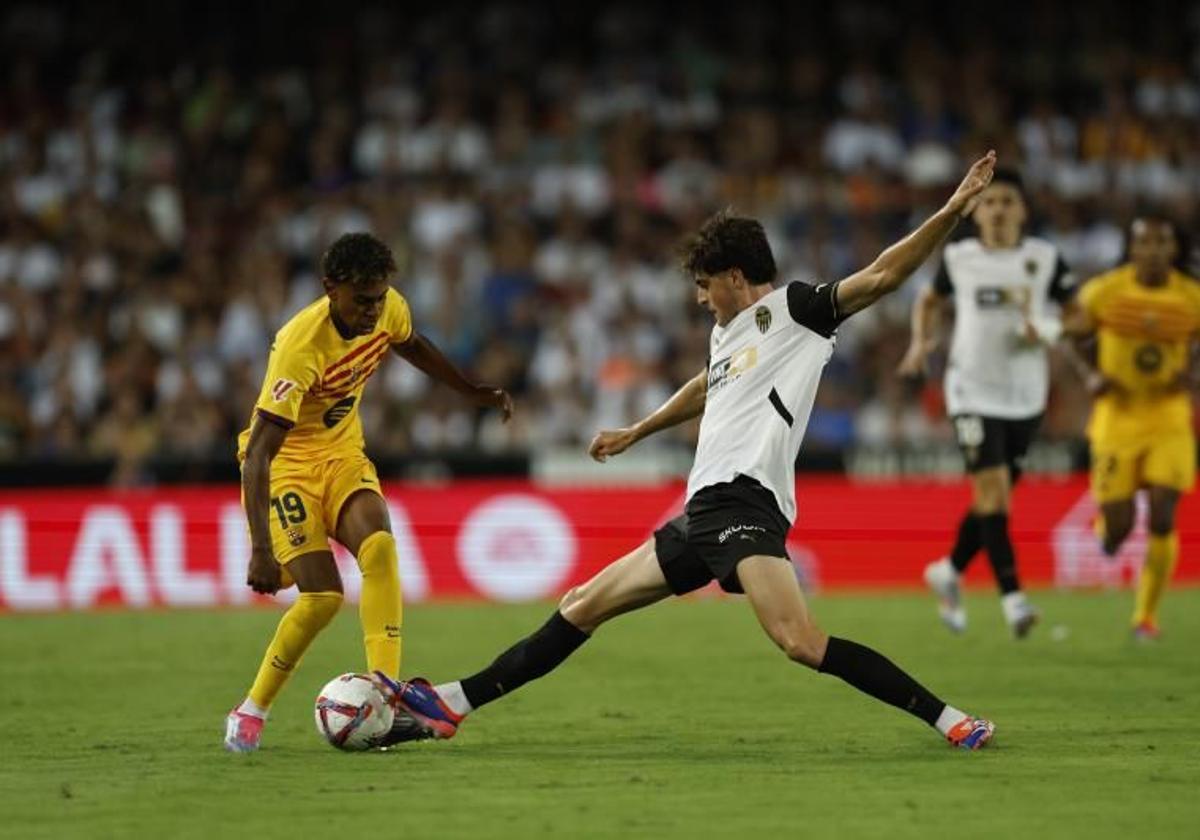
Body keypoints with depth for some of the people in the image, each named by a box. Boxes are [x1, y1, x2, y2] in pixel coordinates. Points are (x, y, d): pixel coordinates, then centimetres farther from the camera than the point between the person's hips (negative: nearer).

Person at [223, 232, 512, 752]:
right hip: (286, 463, -5)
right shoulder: (300, 347, -32)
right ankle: (250, 713, 2)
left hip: (344, 455, 5)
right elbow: (257, 454, -36)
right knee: (323, 595, -17)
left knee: (379, 548, -23)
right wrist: (261, 549, -42)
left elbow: (412, 347, 17)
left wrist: (474, 393, 22)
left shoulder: (388, 309, -12)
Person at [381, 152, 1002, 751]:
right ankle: (452, 705, 19)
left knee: (800, 642, -28)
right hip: (701, 514, 10)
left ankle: (950, 721, -24)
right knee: (582, 607, 13)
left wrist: (951, 211, -21)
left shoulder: (794, 309, 0)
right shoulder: (728, 332, 24)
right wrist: (635, 433, 58)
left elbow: (880, 276, -10)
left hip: (743, 503, -10)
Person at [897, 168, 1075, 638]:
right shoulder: (958, 258, 1)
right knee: (992, 490, -15)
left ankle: (950, 571, 33)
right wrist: (921, 343, 2)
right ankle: (1012, 597, -16)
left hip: (1025, 397, 2)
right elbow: (930, 300, 19)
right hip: (973, 392, -2)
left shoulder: (1045, 259, 0)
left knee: (994, 496, 9)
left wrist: (1050, 331, -16)